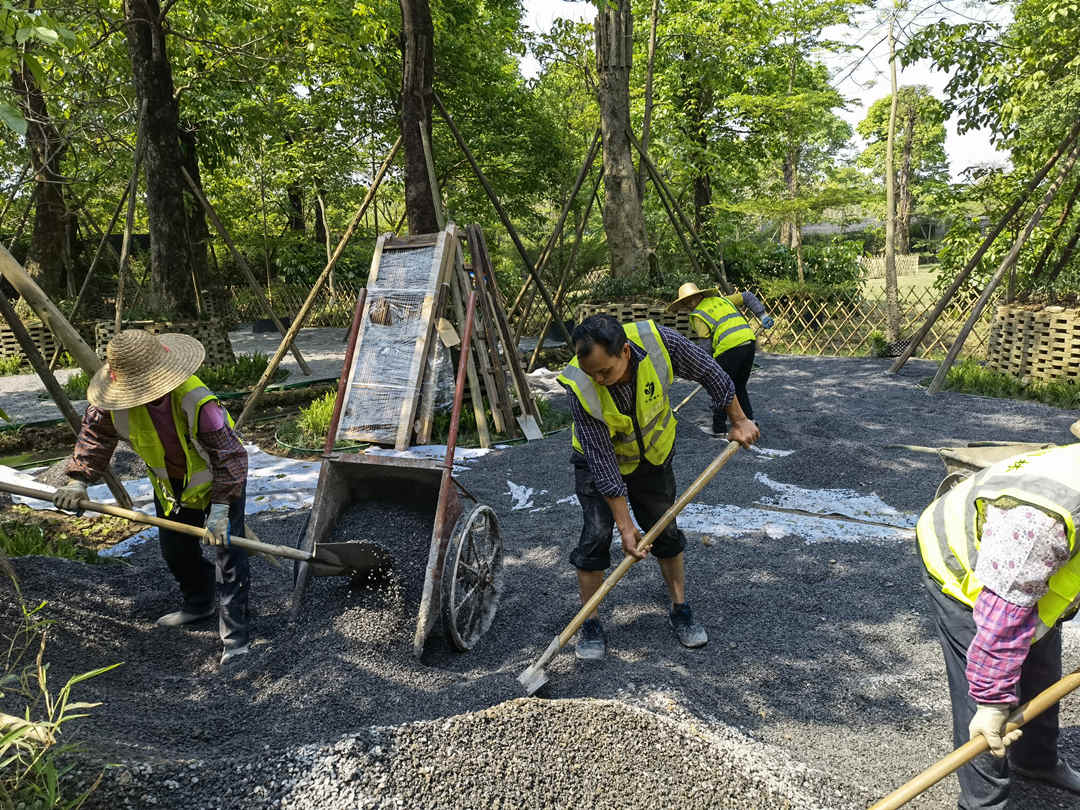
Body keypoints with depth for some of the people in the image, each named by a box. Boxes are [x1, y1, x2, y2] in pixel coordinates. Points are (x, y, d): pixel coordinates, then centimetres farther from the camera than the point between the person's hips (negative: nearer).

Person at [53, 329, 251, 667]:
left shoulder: (197, 402, -39)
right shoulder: (117, 403, -19)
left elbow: (231, 455, -33)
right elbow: (94, 432, 1)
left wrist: (220, 507, -35)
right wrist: (78, 479, -5)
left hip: (220, 479, -6)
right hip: (170, 481, 7)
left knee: (227, 551, -9)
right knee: (174, 549, 18)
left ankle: (234, 635, 0)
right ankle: (198, 604, 44)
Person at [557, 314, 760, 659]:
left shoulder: (660, 342, -34)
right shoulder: (580, 388, -36)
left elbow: (709, 373, -14)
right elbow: (603, 464, -30)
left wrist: (738, 421, -5)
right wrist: (626, 526, -26)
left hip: (653, 455, 2)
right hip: (598, 459, -2)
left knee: (666, 531, 8)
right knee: (596, 535, -10)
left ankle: (680, 611, 26)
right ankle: (590, 624, 7)